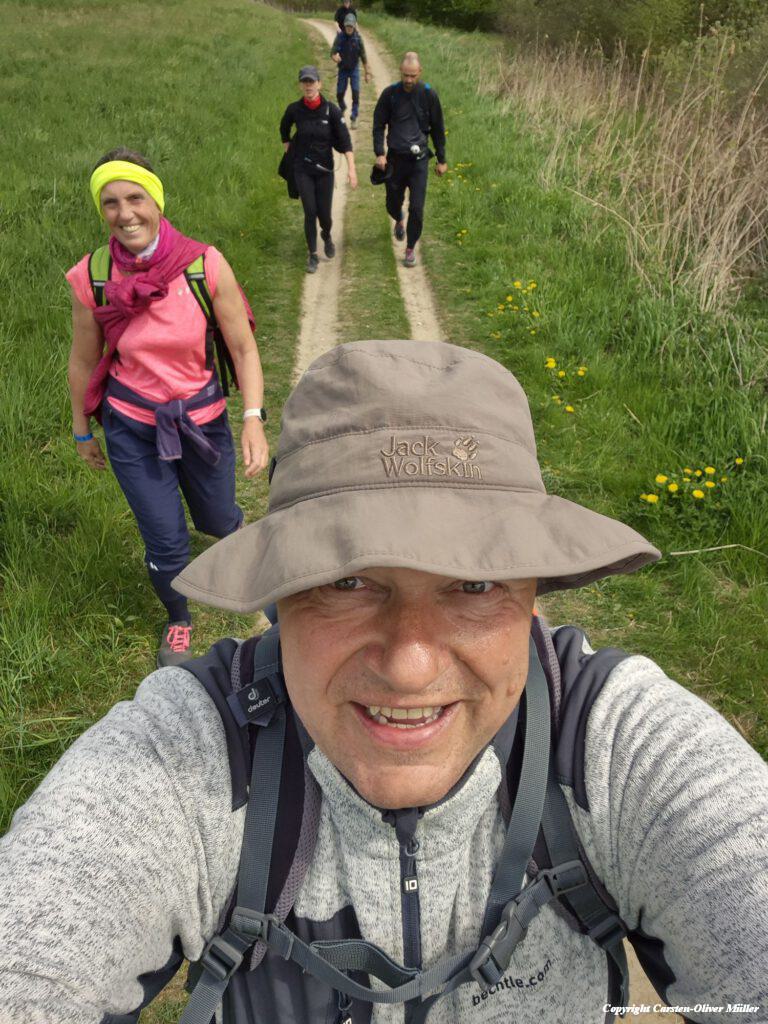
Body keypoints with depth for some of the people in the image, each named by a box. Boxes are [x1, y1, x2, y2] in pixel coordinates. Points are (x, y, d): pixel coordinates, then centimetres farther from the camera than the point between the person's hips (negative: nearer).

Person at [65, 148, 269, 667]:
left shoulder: (205, 264, -17)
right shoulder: (91, 278, -13)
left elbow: (243, 347, -10)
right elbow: (84, 361, 1)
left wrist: (254, 420, -19)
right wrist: (82, 430, 11)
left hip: (203, 419, 0)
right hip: (132, 429, 0)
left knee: (215, 519, 18)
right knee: (166, 543, 2)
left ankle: (236, 527, 60)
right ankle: (179, 620, 35)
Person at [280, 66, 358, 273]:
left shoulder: (331, 110, -10)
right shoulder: (294, 110, -6)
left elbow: (345, 140, -12)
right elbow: (284, 130, 16)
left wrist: (351, 168, -21)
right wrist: (289, 150, 12)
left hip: (325, 169, 0)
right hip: (302, 170, 0)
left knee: (324, 213, 3)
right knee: (310, 212, -8)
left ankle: (327, 236, 40)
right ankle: (312, 255, 8)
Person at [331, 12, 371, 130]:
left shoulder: (358, 38, -12)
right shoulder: (340, 37, -13)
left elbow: (363, 57, -6)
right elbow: (333, 53, -17)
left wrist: (367, 73, -4)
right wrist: (335, 57, -42)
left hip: (354, 69, -1)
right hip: (343, 69, 1)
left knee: (356, 93, -13)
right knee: (339, 94, 4)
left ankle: (354, 118, -4)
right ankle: (342, 108, 38)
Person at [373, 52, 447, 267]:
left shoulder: (429, 95, -4)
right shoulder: (390, 94, -4)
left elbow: (437, 129, 5)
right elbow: (378, 125, 1)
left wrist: (441, 160, 7)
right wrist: (379, 153, -12)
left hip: (419, 160, -1)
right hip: (395, 158, 1)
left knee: (416, 209, -7)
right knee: (393, 204, 14)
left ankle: (410, 249, 10)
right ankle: (399, 221, 51)